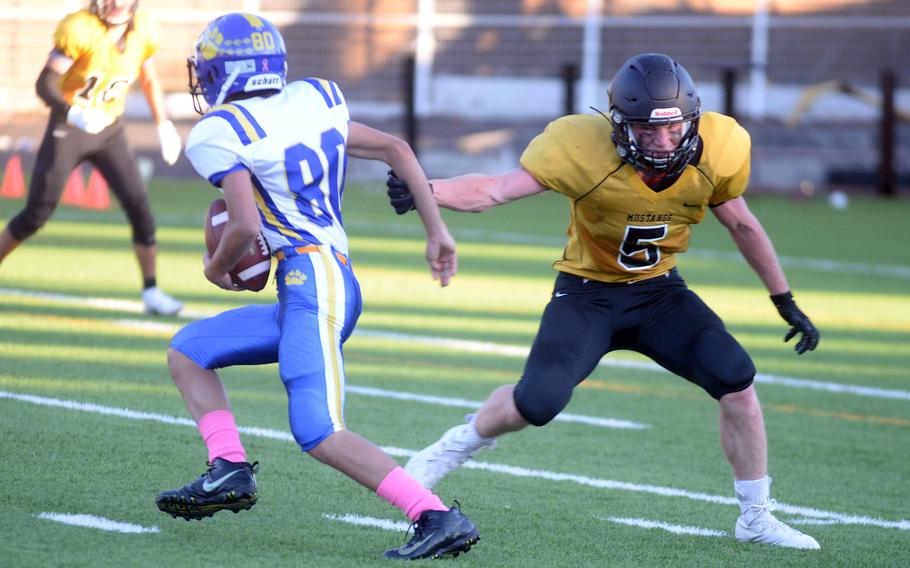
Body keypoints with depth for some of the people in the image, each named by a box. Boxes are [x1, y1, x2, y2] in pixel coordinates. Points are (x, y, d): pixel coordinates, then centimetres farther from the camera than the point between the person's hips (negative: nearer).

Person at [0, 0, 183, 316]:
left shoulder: (142, 32, -4)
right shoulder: (80, 29, -21)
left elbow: (148, 79, 16)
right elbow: (45, 83, -26)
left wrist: (163, 124, 15)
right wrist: (73, 113, -43)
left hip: (110, 132, 4)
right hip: (68, 130, -4)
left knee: (139, 208, -6)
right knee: (37, 213, -2)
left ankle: (151, 292, 2)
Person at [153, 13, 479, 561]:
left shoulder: (219, 134, -6)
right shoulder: (312, 104, 15)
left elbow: (246, 227, -16)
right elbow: (396, 149, 17)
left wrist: (216, 266, 6)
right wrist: (437, 231, 19)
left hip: (313, 282, -9)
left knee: (320, 434, -17)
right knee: (187, 351, 19)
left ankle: (440, 519, -22)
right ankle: (230, 471, 6)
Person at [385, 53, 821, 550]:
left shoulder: (715, 152, -16)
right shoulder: (585, 148, -27)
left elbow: (742, 225, 2)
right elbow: (497, 190, -30)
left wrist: (786, 303, 9)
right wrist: (427, 191, -48)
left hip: (659, 291, 3)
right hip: (588, 294, -3)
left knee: (736, 378, -15)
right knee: (538, 400, -22)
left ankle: (756, 518, 3)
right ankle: (454, 448, 11)